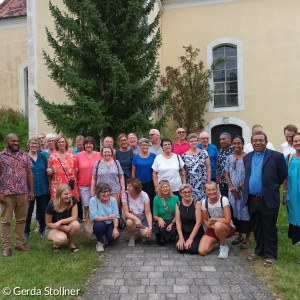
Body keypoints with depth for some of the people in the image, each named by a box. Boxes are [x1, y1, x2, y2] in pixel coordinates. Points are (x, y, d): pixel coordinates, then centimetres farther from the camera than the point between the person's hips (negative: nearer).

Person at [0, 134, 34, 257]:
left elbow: (29, 173, 8)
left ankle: (20, 243, 22)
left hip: (23, 194, 3)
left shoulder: (25, 155, 7)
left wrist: (31, 191, 5)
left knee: (21, 219, 10)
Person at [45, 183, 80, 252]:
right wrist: (62, 227, -25)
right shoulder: (51, 206, -20)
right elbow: (48, 223, -9)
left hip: (67, 227, 3)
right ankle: (56, 243, 4)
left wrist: (60, 222, -28)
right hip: (53, 228, -3)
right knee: (62, 239, -36)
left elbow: (74, 217, -15)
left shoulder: (73, 200, -16)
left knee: (76, 224, -32)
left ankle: (71, 244, -3)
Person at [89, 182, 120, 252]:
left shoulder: (113, 200, -7)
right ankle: (100, 242, -4)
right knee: (99, 224, -35)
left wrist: (115, 228, -26)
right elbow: (94, 217, -24)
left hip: (110, 224, 2)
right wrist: (107, 218, -37)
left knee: (114, 236, -24)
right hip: (99, 224, -2)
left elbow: (116, 216, -11)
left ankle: (108, 235, 17)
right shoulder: (93, 200, -15)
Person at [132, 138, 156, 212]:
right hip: (139, 183, 1)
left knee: (150, 201, 1)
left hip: (150, 183, 0)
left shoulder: (153, 156, 3)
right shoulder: (136, 157, 4)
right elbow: (133, 172, 7)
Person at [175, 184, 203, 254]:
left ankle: (195, 242, 8)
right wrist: (181, 238, -13)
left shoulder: (197, 203, -7)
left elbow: (198, 222, -12)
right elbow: (178, 222, -2)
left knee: (192, 249, -25)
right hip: (184, 232, 2)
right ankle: (183, 242, 11)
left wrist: (191, 238, -16)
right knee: (180, 248, -22)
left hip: (196, 233, -2)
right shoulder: (178, 205, 3)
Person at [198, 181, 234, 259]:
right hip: (212, 229, 4)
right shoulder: (205, 202, -3)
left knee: (218, 225, -41)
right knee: (202, 251, -16)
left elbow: (227, 220, -22)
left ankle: (224, 246, -11)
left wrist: (212, 219, -15)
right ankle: (216, 241, 15)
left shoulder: (223, 199, -16)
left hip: (227, 228, -4)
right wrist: (213, 226, -17)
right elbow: (205, 221, 3)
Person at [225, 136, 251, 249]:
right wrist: (232, 188, -5)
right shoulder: (229, 158, 9)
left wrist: (239, 187, -14)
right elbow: (227, 174, 8)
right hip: (232, 191, 5)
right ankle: (240, 235, 29)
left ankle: (247, 239, 14)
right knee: (235, 212, 12)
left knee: (245, 212, 0)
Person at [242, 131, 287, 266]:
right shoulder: (247, 158, 10)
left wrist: (273, 187, 3)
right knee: (256, 227, 16)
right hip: (252, 199, 5)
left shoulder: (276, 156, -6)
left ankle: (271, 255, 21)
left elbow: (283, 176, -2)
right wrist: (245, 188, 10)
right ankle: (259, 250, 33)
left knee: (269, 229, 6)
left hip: (268, 200, -4)